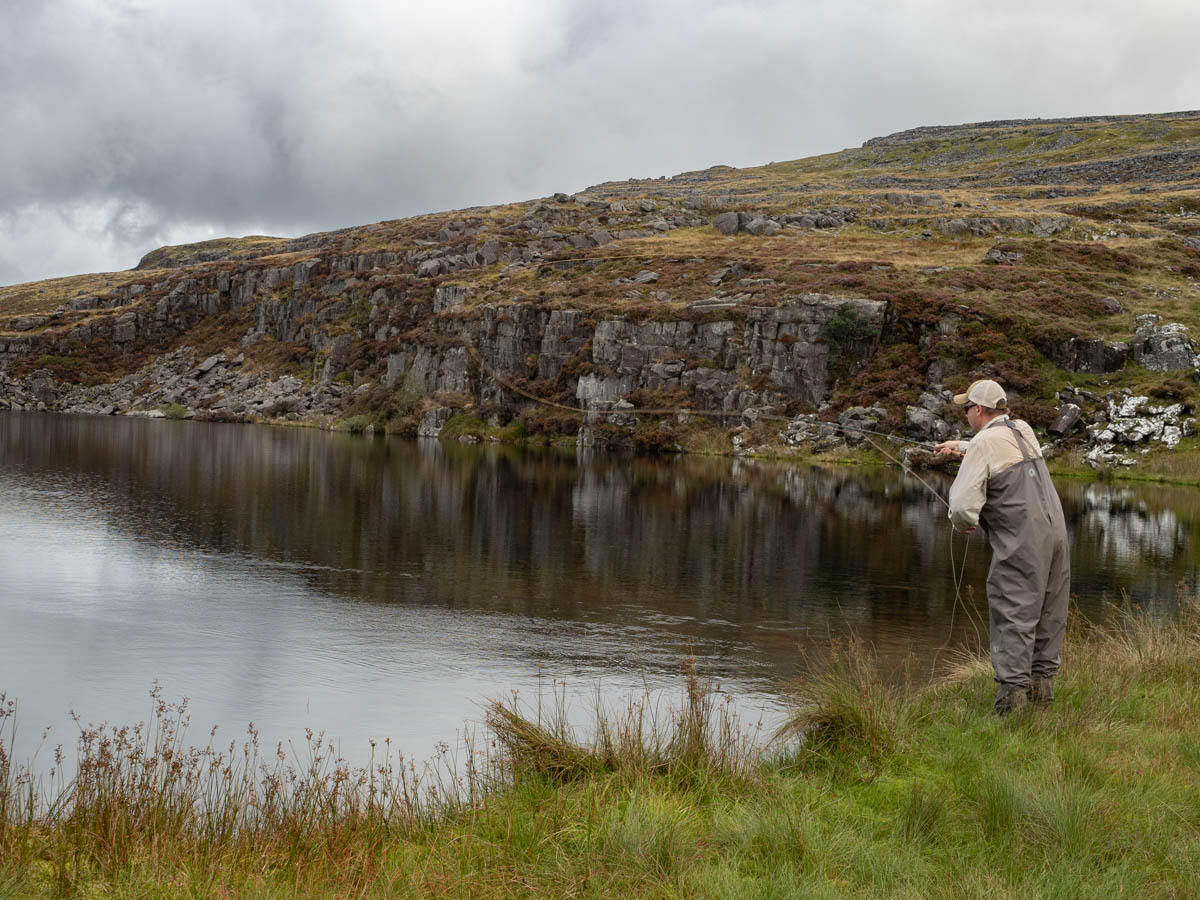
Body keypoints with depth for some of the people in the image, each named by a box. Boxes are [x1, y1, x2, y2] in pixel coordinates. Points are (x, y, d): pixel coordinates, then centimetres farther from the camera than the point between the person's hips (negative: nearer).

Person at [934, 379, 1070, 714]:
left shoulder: (984, 444, -11)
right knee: (1048, 613, 14)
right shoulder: (1024, 430, 12)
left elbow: (963, 507, -17)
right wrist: (961, 446, 43)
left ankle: (1013, 690, -6)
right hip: (1055, 531, 8)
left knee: (1012, 615, -4)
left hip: (1021, 543, -8)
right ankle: (1043, 681, 22)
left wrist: (963, 524, 5)